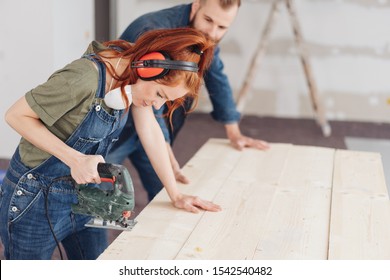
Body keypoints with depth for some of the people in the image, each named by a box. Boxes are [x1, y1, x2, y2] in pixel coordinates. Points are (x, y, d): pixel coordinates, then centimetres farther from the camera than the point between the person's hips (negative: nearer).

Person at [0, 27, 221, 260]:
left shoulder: (134, 70, -9)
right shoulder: (84, 79, -31)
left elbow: (150, 131, -1)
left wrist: (176, 195, 0)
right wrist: (74, 158, -27)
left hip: (84, 194, 7)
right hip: (35, 199, -6)